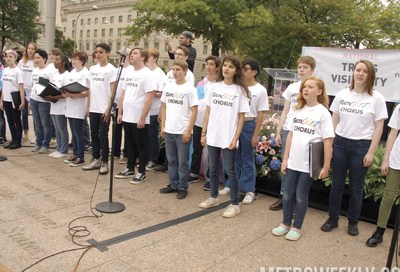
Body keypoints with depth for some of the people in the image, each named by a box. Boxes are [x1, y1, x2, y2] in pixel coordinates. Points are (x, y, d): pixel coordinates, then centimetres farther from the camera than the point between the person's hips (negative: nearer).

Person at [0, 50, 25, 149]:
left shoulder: (17, 71, -9)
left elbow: (21, 87, -12)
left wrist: (22, 102, -16)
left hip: (15, 99, -6)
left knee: (17, 121, 3)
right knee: (10, 121, 12)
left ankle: (18, 141, 11)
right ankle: (13, 139, 22)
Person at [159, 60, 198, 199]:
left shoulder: (190, 89, -8)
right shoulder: (168, 87, 6)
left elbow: (194, 111, -9)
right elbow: (164, 107, 13)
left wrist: (188, 131, -13)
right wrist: (163, 126, 8)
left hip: (183, 132, -5)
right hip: (169, 130, 5)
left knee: (182, 162, 5)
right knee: (171, 160, 14)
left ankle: (182, 188, 17)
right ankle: (173, 184, 28)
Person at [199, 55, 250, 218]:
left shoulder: (240, 90, -5)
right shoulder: (214, 87, 6)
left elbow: (241, 117, -5)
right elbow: (208, 111, 9)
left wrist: (235, 138, -11)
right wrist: (204, 133, 6)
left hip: (229, 137, -4)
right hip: (212, 135, 4)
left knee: (230, 170, 1)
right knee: (213, 168, 15)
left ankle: (235, 204, 12)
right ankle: (214, 197, 32)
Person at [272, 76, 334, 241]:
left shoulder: (323, 112, -8)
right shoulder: (297, 110, 6)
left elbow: (328, 141, -10)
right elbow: (291, 135, 9)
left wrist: (326, 166, -12)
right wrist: (285, 158, 7)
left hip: (309, 163, -4)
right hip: (293, 161, 4)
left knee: (301, 195, 6)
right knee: (287, 193, 11)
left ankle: (297, 227, 22)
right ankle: (286, 223, 28)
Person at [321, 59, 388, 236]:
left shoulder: (376, 98, -4)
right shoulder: (342, 94, 3)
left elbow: (378, 127, -3)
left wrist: (371, 152, -7)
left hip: (361, 146, -2)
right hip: (340, 143, 2)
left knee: (356, 187, 9)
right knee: (337, 184, 9)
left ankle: (353, 222, 26)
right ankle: (332, 218, 23)